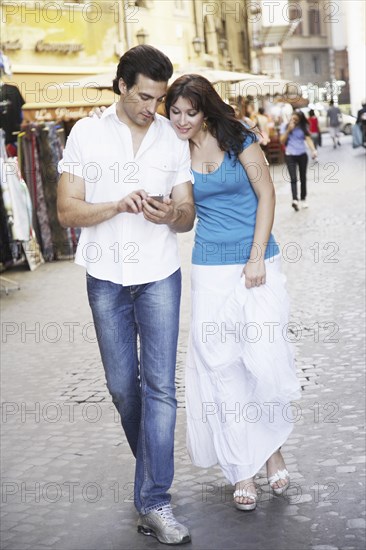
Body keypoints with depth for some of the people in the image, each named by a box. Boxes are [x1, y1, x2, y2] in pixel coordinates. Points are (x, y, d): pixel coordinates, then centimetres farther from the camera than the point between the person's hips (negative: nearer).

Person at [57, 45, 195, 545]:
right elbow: (68, 210, -4)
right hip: (106, 278, 0)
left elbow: (187, 218, 7)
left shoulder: (173, 138, 4)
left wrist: (172, 214, -17)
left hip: (159, 276, 0)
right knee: (123, 386, 9)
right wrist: (119, 205, -21)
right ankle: (154, 468, 34)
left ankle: (154, 502, -3)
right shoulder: (87, 133, 0)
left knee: (160, 387, -7)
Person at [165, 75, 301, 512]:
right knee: (221, 365, 1)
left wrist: (257, 258, -8)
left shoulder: (237, 140, -4)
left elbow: (266, 195, -2)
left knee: (264, 356, -8)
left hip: (257, 263, -2)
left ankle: (272, 445, 19)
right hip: (210, 268, 2)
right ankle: (242, 469, 12)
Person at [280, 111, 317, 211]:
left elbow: (308, 139, -10)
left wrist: (313, 150, -25)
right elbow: (282, 141, -4)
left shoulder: (303, 127, 1)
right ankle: (295, 200, -27)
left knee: (303, 178, 10)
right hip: (290, 155, -2)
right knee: (293, 178, -15)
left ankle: (303, 199, 24)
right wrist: (288, 130, -15)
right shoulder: (285, 126, 1)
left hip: (302, 155, 2)